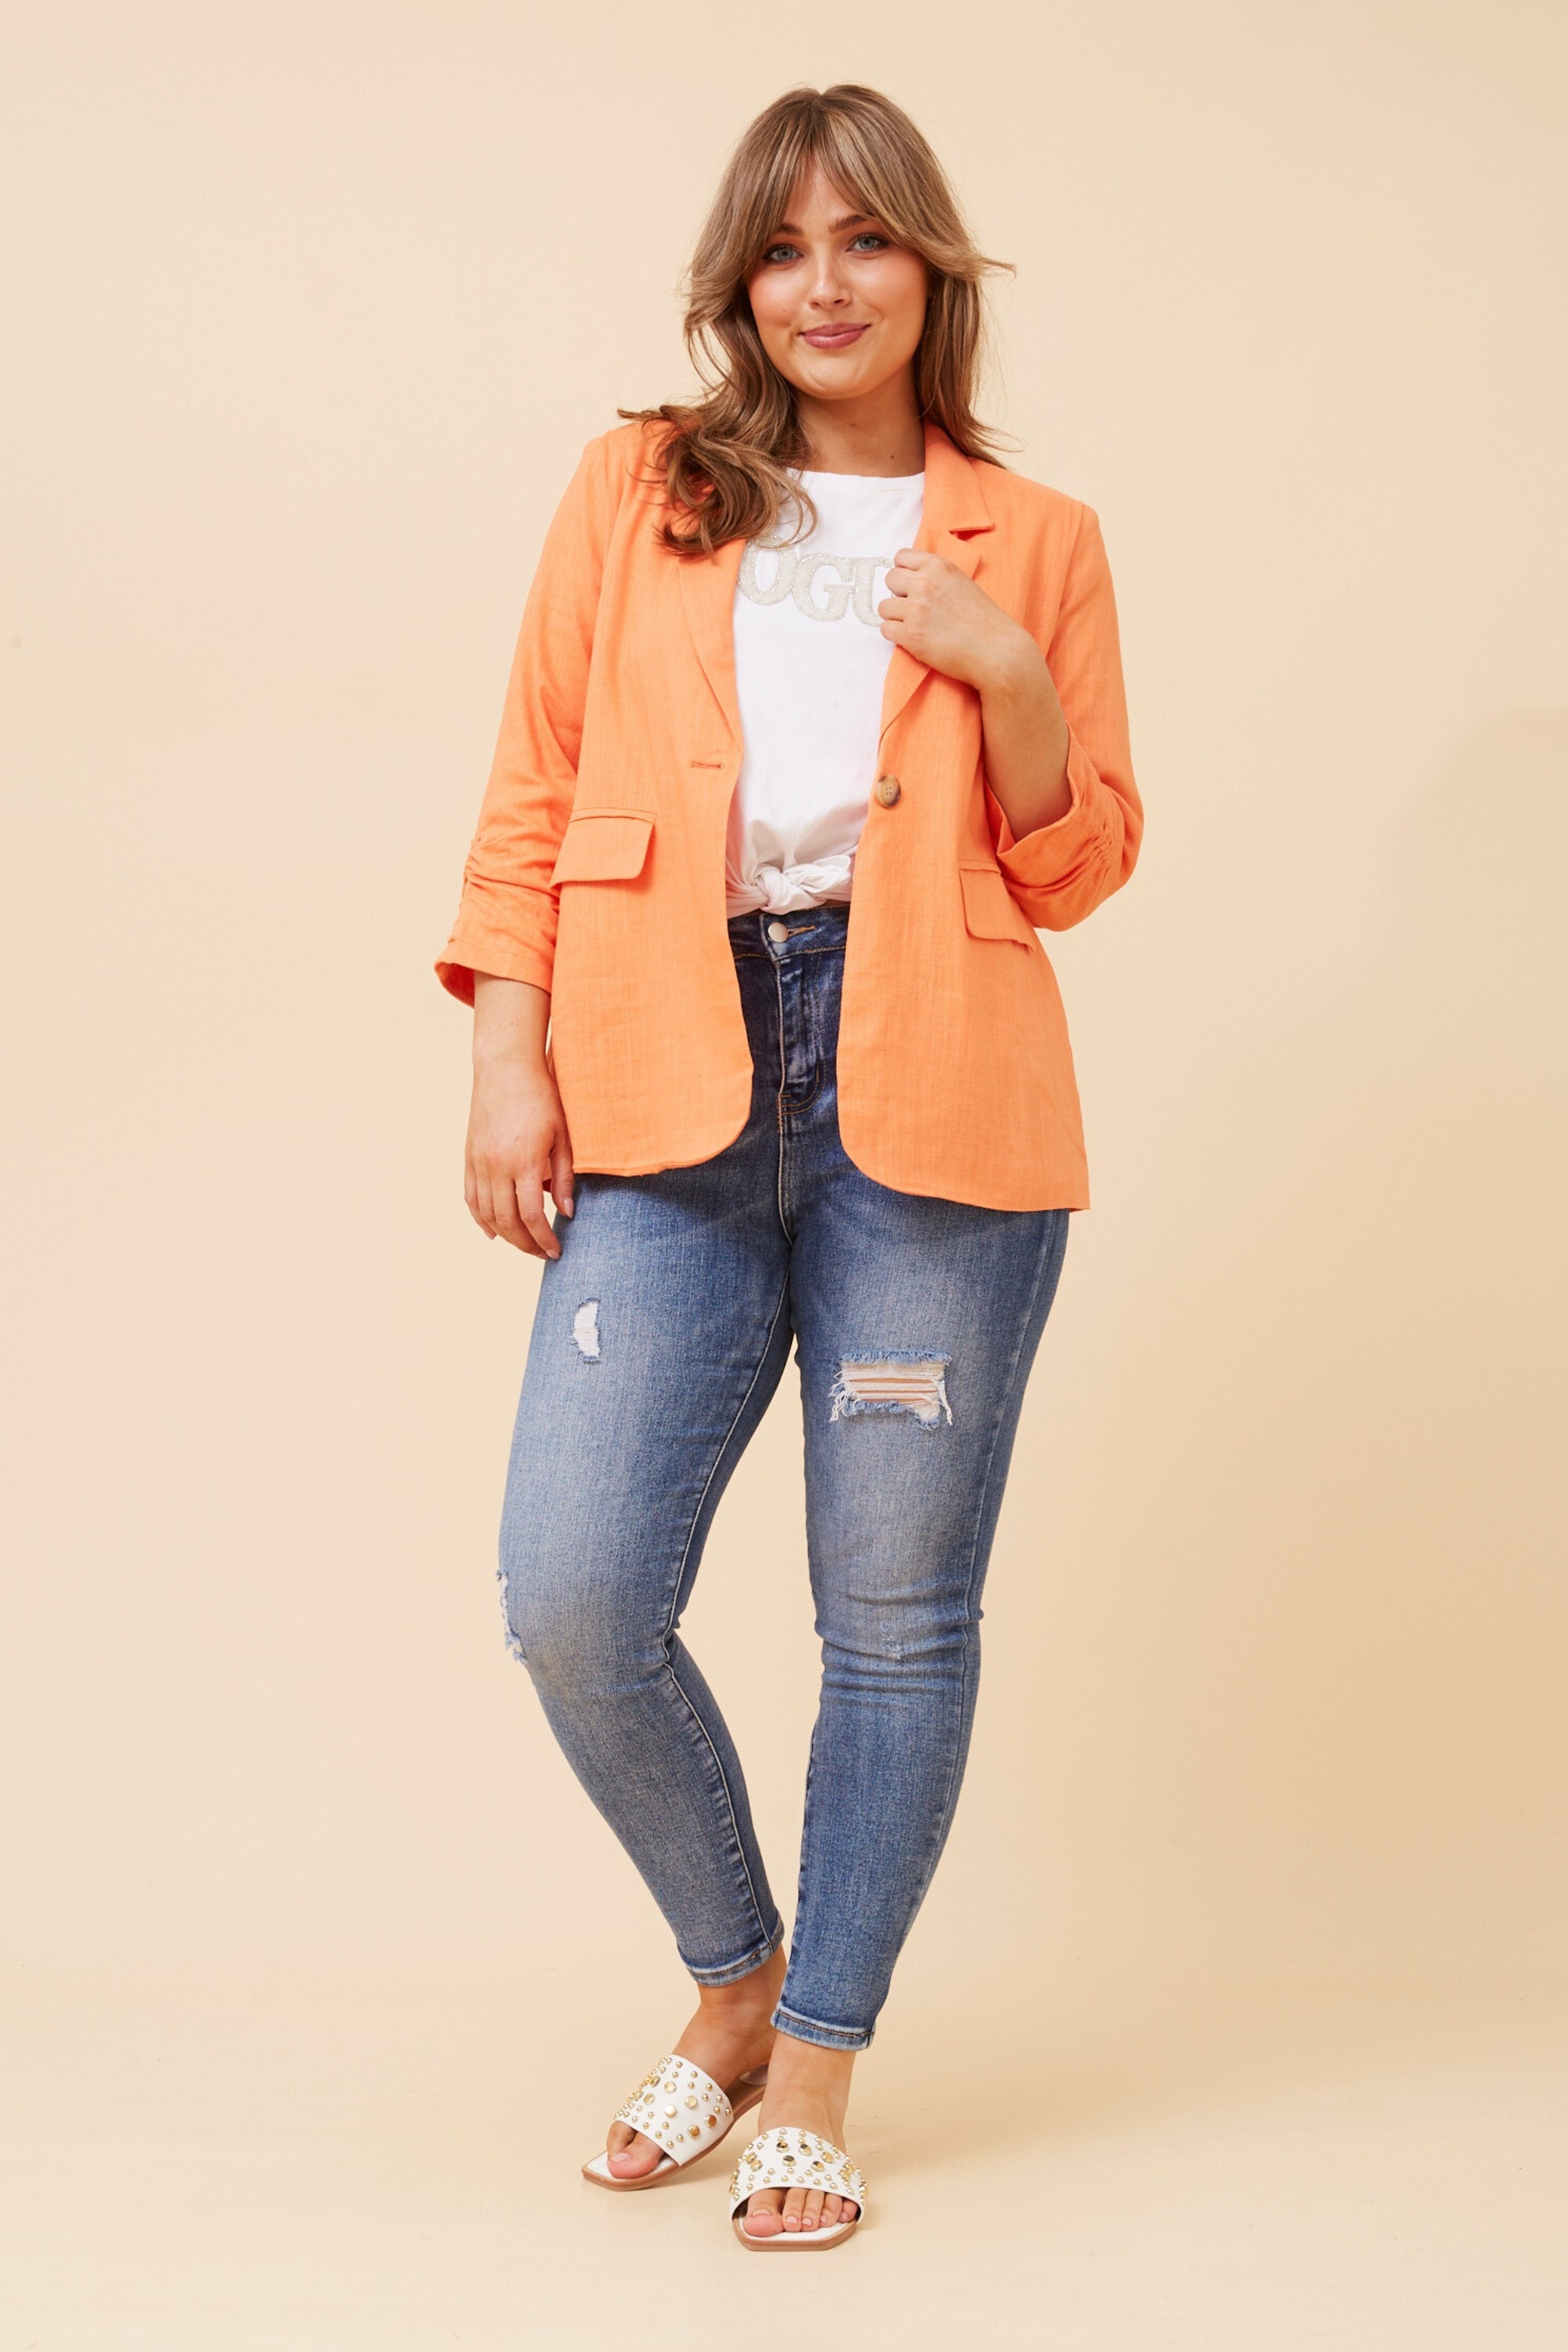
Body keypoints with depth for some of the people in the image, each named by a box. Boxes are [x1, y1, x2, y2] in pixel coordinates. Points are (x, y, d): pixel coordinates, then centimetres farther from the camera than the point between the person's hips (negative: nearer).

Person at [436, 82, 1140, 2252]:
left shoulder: (1036, 542, 13)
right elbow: (533, 797, 11)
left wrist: (1011, 676, -5)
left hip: (929, 1096, 0)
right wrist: (510, 1062, 1)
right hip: (673, 1095, 1)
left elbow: (1081, 868, 12)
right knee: (574, 1601, -7)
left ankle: (817, 2071, 21)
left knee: (897, 1610, 2)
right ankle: (735, 1983, 20)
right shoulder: (634, 490, 14)